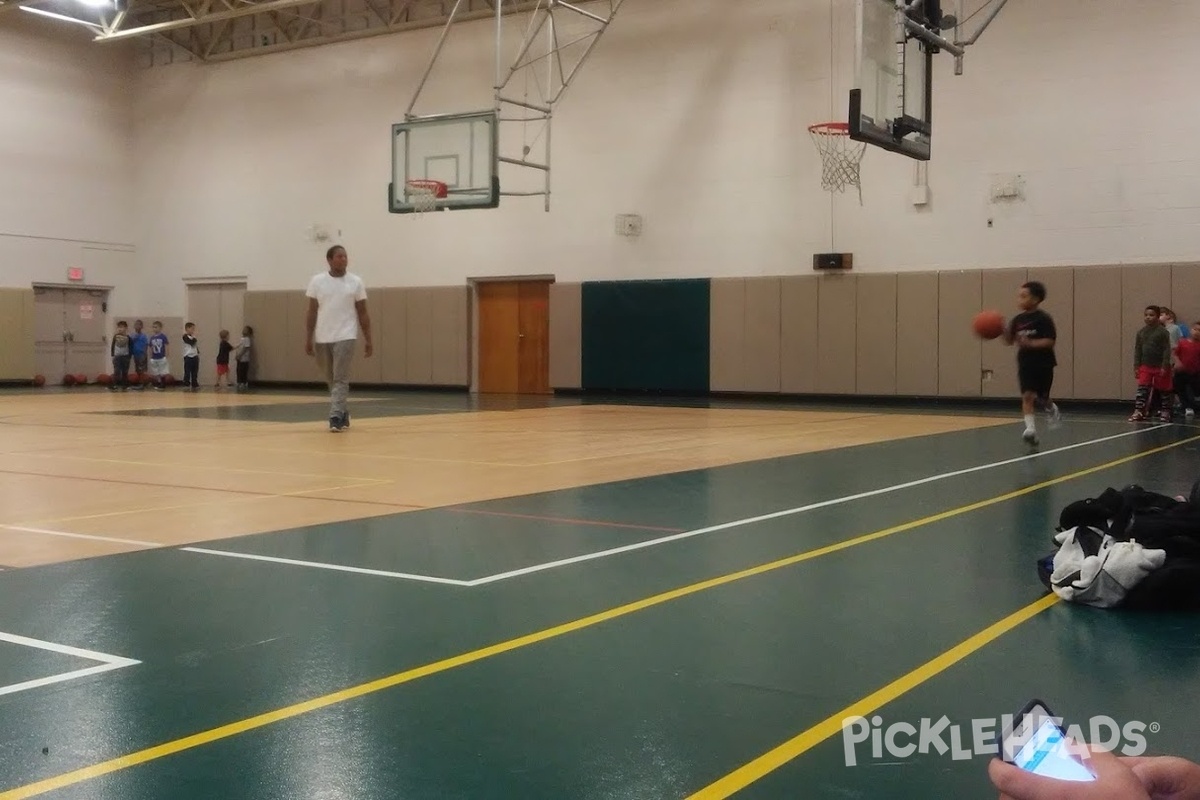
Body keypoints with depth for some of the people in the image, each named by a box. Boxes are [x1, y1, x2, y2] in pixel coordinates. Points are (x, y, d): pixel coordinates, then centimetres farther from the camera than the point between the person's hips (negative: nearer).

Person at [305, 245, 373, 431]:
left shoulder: (356, 282, 0)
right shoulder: (317, 281, 1)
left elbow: (363, 313, 3)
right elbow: (312, 312, 5)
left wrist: (368, 340, 0)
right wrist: (309, 338, 2)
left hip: (345, 337, -2)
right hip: (322, 338, 2)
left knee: (340, 379, -11)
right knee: (331, 380, 12)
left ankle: (336, 416, -14)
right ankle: (343, 413, 27)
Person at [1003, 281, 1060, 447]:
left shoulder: (1043, 319, -13)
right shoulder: (1018, 320, 5)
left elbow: (1050, 341, -18)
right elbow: (1010, 340, 8)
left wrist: (1030, 343, -28)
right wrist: (1004, 331, -12)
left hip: (1043, 363, -4)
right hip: (1025, 363, 4)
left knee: (1042, 398, 8)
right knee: (1027, 395, -11)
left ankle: (1052, 409, 43)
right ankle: (1030, 428, -14)